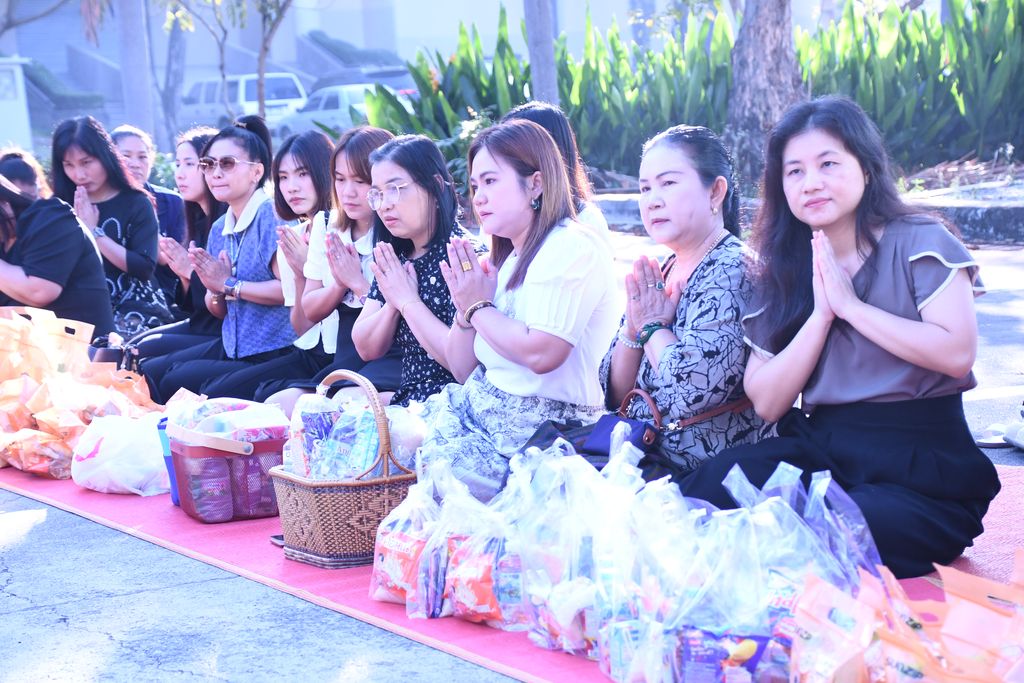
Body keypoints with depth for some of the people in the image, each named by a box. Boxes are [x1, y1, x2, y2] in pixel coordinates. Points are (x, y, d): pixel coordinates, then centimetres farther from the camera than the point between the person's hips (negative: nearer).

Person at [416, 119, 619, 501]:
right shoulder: (508, 259, 16)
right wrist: (465, 309, -3)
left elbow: (541, 353, -25)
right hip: (480, 404, 9)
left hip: (542, 422, -9)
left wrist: (479, 307, -9)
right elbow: (462, 371, 16)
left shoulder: (573, 249, -10)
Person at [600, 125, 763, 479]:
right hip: (640, 449, 7)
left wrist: (652, 328, -10)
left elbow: (696, 387, -27)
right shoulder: (660, 273, 9)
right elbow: (616, 394, 10)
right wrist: (632, 328, -7)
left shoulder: (731, 270, -14)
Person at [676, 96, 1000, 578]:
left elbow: (957, 353, -17)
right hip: (821, 453, 4)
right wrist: (820, 313, -10)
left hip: (923, 467, -4)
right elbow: (767, 403, 2)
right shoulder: (784, 271, 11)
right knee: (718, 482, -26)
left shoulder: (920, 243, -2)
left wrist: (850, 304, -13)